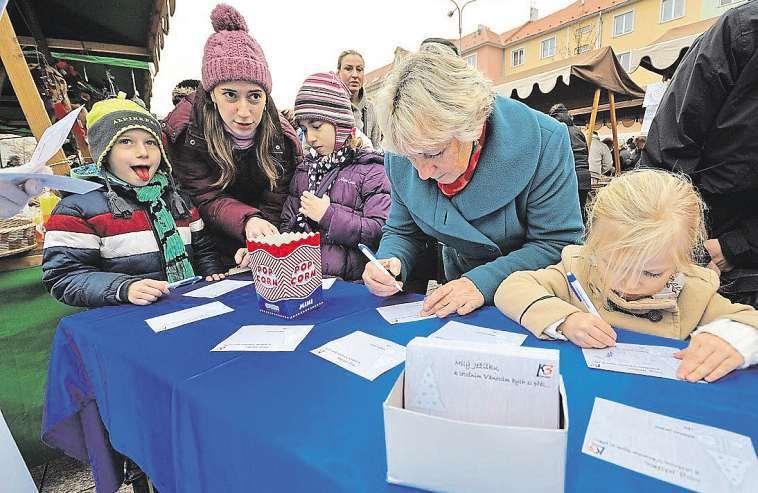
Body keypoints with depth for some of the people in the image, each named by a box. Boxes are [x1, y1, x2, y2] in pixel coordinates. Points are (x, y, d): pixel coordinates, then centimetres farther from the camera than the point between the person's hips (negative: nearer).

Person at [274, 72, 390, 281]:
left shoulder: (370, 169, 1)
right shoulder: (304, 169, 20)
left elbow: (382, 231, -9)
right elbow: (288, 224, 21)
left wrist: (329, 215, -9)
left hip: (349, 279, -5)